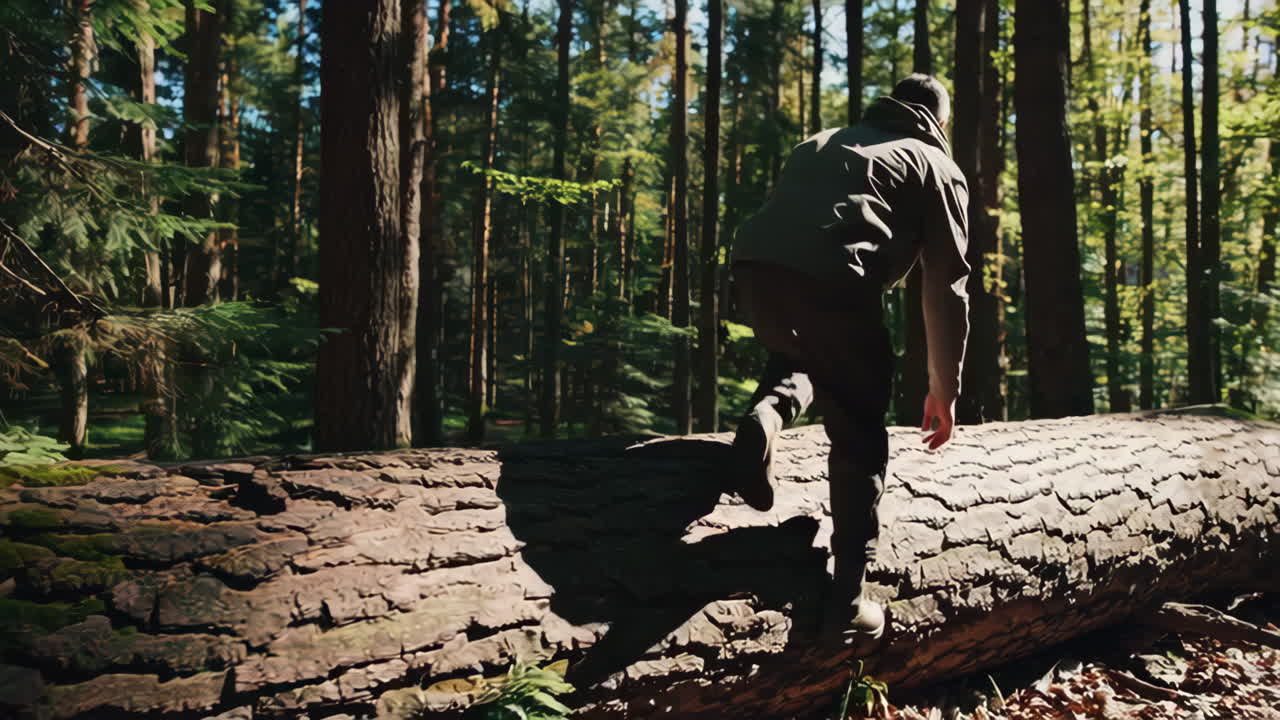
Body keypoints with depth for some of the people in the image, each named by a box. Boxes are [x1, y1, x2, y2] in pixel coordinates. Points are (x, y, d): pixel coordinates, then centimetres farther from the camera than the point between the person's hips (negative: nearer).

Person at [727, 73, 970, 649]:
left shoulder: (822, 142, 37)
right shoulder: (938, 168, 23)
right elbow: (946, 288, 17)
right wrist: (944, 389, 25)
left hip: (753, 262, 5)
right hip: (831, 275, -4)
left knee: (797, 354, 35)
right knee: (858, 439, 9)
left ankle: (767, 413, 4)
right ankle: (847, 600, 7)